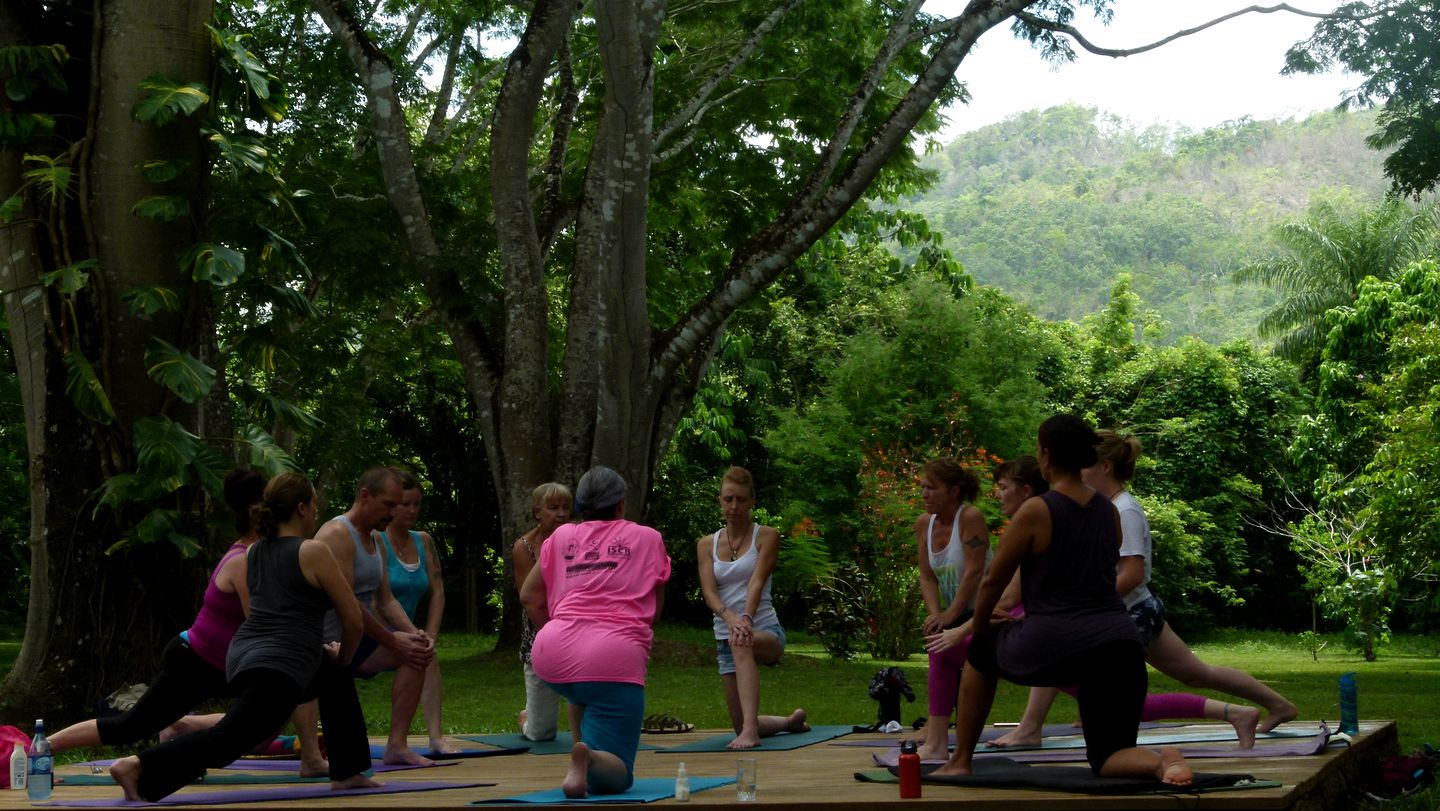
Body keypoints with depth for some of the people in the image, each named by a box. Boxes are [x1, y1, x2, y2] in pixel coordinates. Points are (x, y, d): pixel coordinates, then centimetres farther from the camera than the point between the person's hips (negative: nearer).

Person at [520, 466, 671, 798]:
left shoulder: (562, 537, 18)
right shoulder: (649, 539, 14)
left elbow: (529, 597, 23)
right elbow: (655, 609, 17)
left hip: (552, 653, 4)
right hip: (615, 658, -4)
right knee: (615, 776, -1)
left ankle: (581, 754, 26)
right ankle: (590, 757, -33)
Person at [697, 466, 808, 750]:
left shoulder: (767, 536, 1)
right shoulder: (707, 544, 8)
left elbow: (757, 583, -14)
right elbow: (708, 591, -6)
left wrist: (746, 618, -33)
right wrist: (729, 616, -28)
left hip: (766, 630, -5)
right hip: (724, 637, 5)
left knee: (742, 644, -41)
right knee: (741, 727, 6)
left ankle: (750, 728, -49)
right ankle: (792, 721, 37)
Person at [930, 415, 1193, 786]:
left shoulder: (1036, 512, -7)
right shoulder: (1109, 512, 12)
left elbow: (993, 581, 3)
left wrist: (979, 626, 23)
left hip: (1053, 647, -4)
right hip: (1118, 641, 4)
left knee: (980, 652, 28)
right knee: (1108, 759, 13)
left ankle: (961, 761, 29)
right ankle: (1160, 762, -22)